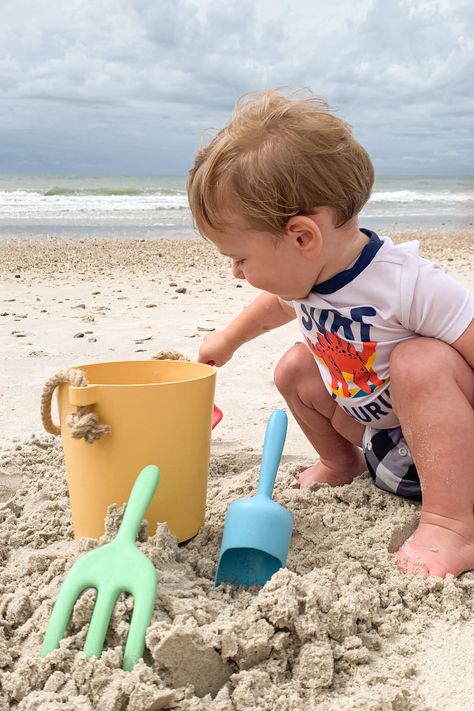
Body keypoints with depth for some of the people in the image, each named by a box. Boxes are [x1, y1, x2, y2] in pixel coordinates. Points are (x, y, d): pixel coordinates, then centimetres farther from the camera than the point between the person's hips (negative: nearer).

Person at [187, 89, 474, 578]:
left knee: (419, 361, -36)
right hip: (382, 435, 8)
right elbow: (279, 304, 16)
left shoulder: (409, 285, -34)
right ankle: (342, 463, 23)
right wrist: (227, 340, 32)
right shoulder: (302, 274, -9)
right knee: (295, 368, 2)